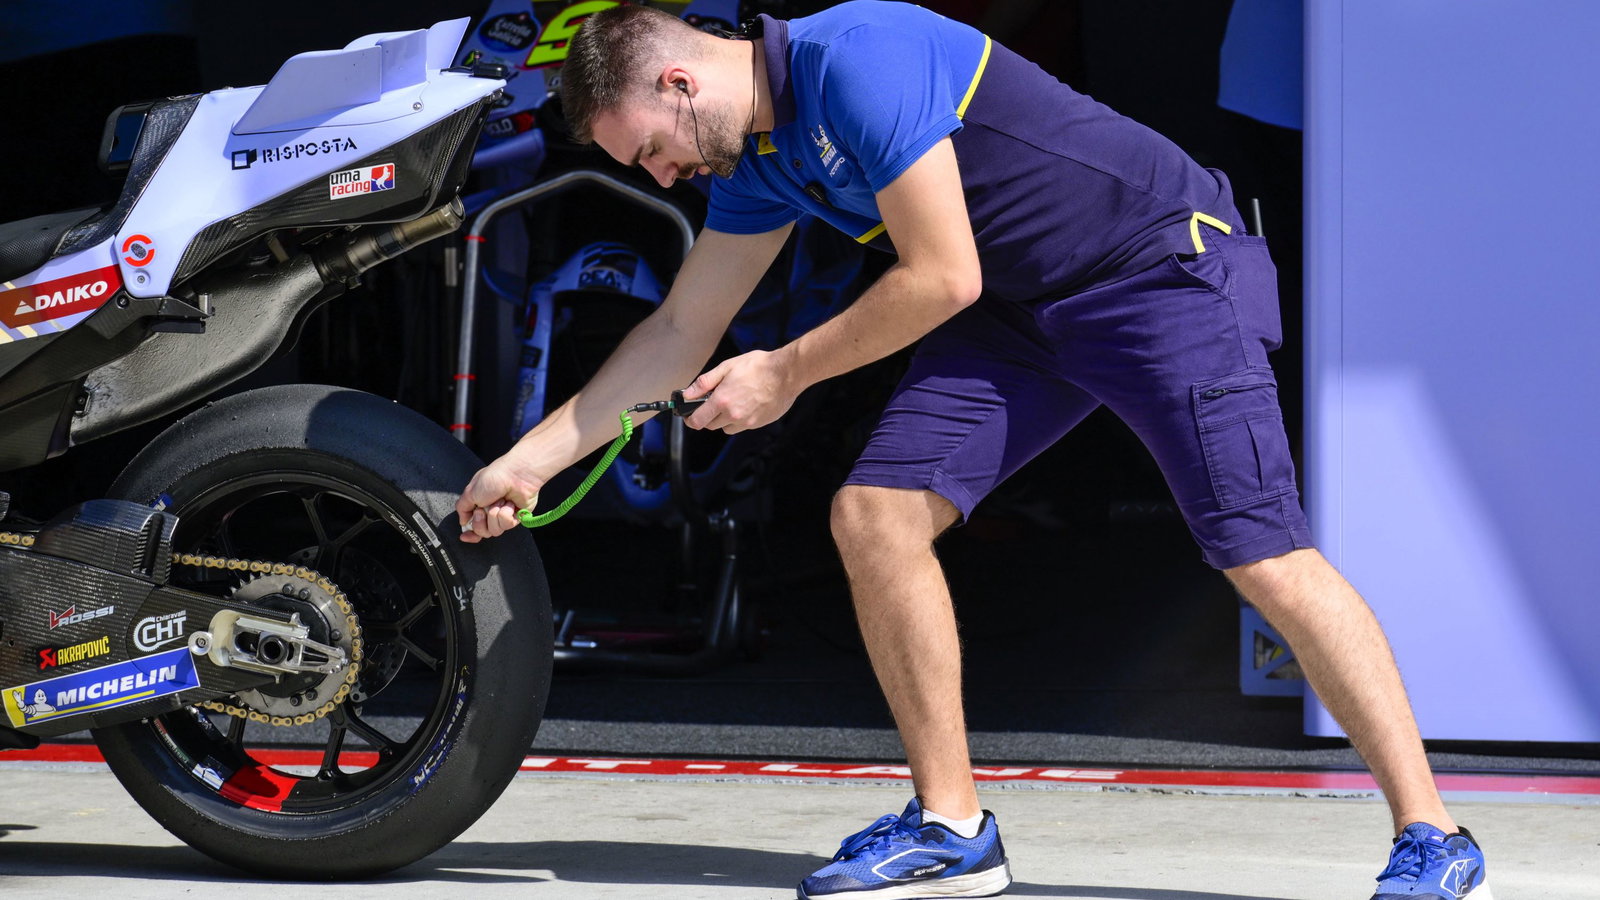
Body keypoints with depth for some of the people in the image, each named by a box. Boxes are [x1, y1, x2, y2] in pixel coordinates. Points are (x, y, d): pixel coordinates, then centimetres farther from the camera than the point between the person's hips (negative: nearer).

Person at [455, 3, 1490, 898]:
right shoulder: (758, 154, 7)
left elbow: (941, 278, -22)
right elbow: (682, 330, 17)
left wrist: (786, 373, -10)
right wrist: (530, 458, 16)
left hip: (1164, 265, -9)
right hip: (1021, 306, 9)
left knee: (1267, 558, -16)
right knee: (875, 514, -4)